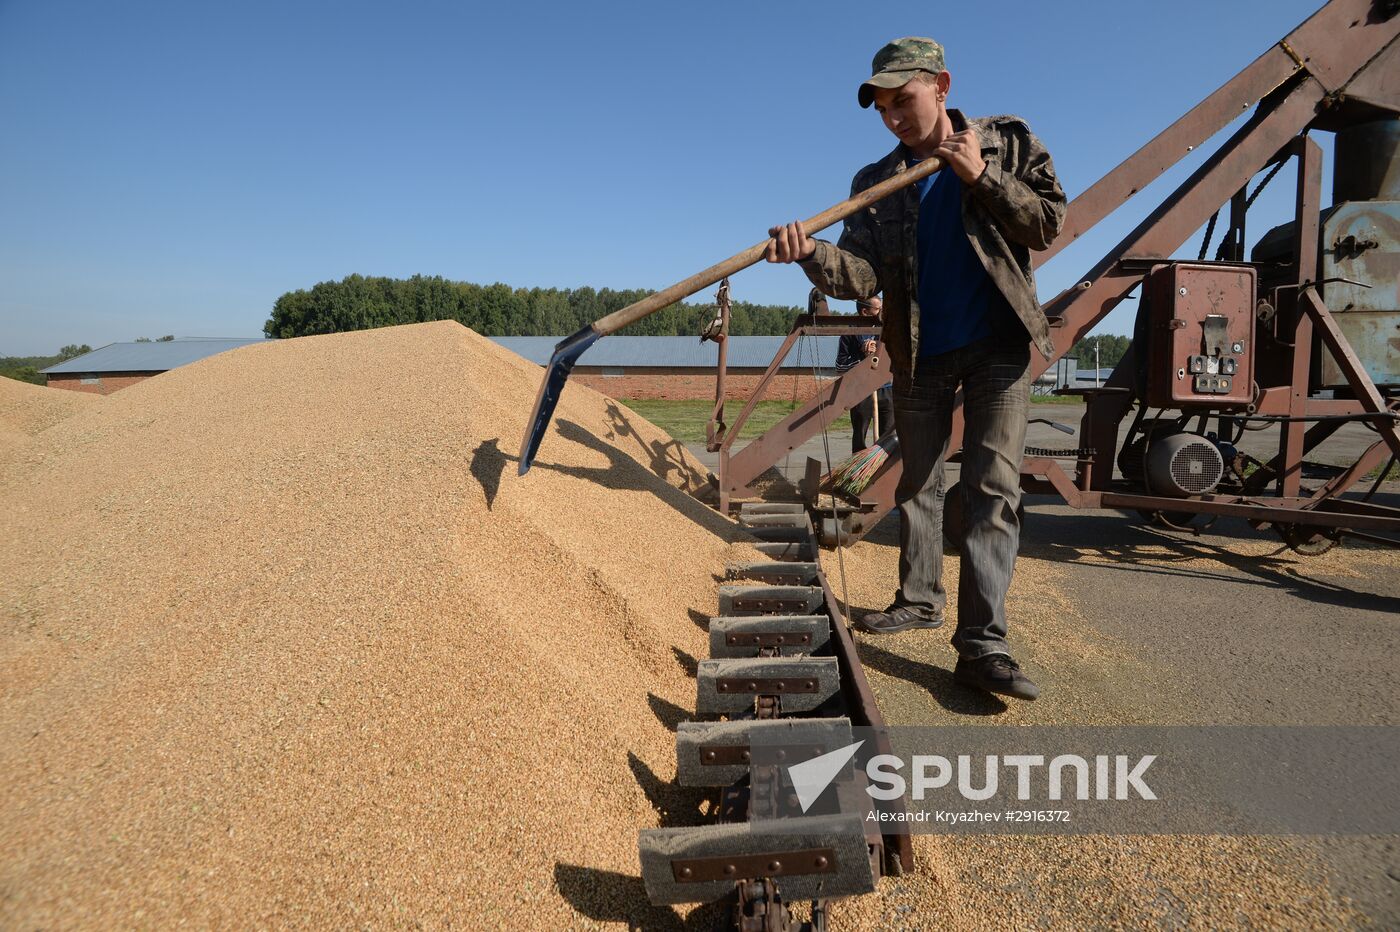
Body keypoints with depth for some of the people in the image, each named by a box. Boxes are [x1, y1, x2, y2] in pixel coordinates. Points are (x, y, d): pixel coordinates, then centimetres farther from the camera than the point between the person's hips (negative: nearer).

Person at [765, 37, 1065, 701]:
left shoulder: (1008, 142, 2)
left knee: (993, 487, -11)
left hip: (998, 345, -2)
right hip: (919, 353, 3)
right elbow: (860, 275, -12)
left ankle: (982, 643, -11)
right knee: (917, 484, 12)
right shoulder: (875, 183, 2)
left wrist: (982, 177, -15)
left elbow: (1050, 223, -4)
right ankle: (920, 599, 29)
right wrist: (811, 254, -32)